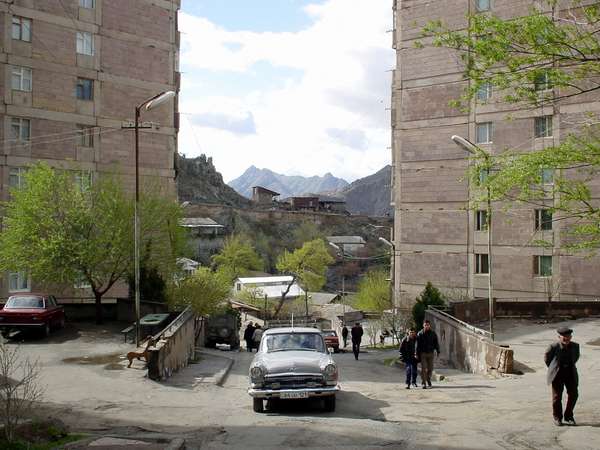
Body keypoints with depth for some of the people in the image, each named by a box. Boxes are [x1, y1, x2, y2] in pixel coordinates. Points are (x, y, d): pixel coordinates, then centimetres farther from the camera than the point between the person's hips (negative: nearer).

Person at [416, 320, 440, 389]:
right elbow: (417, 344, -2)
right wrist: (417, 354, -6)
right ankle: (424, 383, -1)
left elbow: (436, 343, 10)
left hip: (430, 353, 2)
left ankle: (428, 380, 30)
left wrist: (438, 351, 5)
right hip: (423, 353, -2)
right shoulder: (420, 334, -1)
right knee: (423, 368, -5)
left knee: (430, 368, 7)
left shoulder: (433, 333, 5)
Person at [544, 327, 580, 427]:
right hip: (557, 375, -3)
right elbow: (547, 358, 0)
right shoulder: (554, 347, -16)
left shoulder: (575, 346, -5)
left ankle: (568, 417, 20)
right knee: (557, 396, 2)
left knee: (573, 394, 1)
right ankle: (557, 418, 19)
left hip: (570, 374, 3)